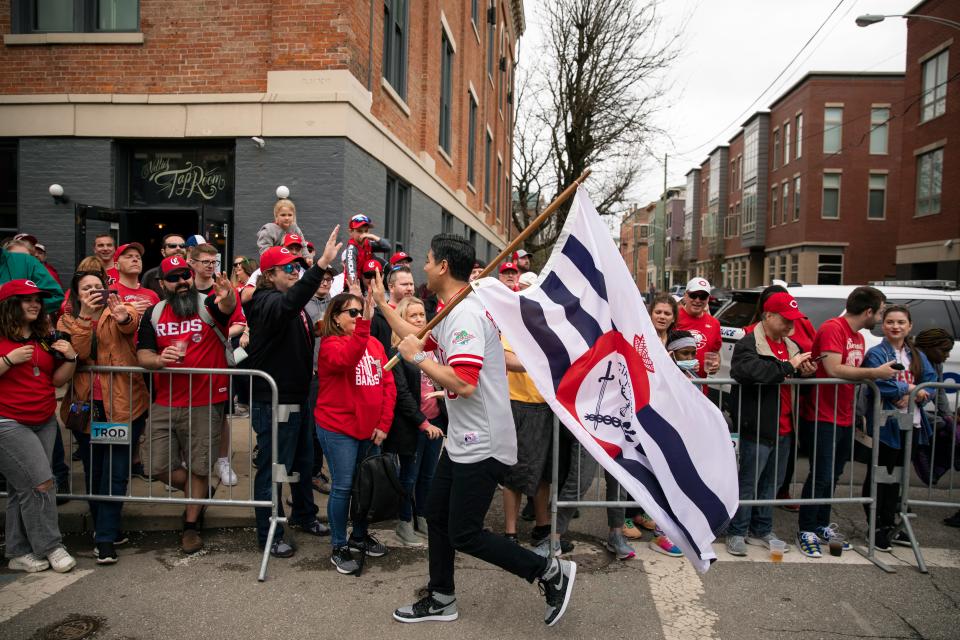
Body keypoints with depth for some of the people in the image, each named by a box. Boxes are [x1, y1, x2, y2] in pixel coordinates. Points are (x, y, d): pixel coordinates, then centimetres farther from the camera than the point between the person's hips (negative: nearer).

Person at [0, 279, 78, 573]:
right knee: (41, 483, -10)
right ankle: (50, 546, 5)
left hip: (44, 422, 6)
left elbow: (57, 380, 13)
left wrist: (70, 358, -4)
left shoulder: (43, 337, 12)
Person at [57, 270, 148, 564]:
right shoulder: (67, 321, 7)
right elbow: (78, 353, -11)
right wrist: (85, 316, -22)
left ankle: (105, 538, 3)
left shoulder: (120, 313, 0)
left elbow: (131, 324, -26)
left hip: (123, 404, -3)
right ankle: (105, 528, 30)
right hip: (86, 405, 3)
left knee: (115, 472, -4)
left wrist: (124, 317, -49)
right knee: (93, 471, 14)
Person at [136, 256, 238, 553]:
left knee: (198, 468, 7)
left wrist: (228, 296, -55)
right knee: (160, 467, 7)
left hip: (205, 403, -4)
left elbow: (227, 307, -30)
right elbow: (143, 355, 3)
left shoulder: (209, 304, -7)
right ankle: (199, 495, 36)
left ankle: (191, 524, 26)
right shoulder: (154, 314, 6)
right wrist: (159, 360, -20)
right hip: (165, 404, 4)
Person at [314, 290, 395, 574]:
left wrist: (383, 423, -2)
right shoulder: (331, 343, -9)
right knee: (343, 487, 1)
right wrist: (364, 325, -41)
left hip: (371, 430, 6)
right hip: (338, 429, -6)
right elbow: (345, 359, -34)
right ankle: (339, 548, 17)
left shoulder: (375, 345, 7)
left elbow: (388, 384, 6)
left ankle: (359, 536, 34)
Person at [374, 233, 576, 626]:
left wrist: (418, 359, -19)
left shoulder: (466, 314, -22)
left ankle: (551, 571, 12)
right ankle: (441, 599, 35)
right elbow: (420, 340, 27)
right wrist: (382, 303, 28)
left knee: (463, 535, -1)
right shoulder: (452, 312, 10)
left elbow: (464, 384, -32)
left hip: (482, 445, -10)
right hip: (461, 440, 10)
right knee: (436, 514, 18)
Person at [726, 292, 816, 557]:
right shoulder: (748, 344, -11)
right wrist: (788, 366, -25)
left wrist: (806, 372, 4)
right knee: (748, 483, 2)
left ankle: (762, 530, 29)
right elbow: (751, 371, -33)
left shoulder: (791, 345, 15)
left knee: (772, 483, 16)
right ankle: (737, 533, 14)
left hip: (784, 428, 8)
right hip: (757, 428, -8)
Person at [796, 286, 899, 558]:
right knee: (821, 476, -4)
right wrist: (875, 373, -17)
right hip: (822, 418, -9)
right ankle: (806, 531, 8)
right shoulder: (832, 329, -15)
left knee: (833, 475, 16)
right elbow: (834, 369, -24)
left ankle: (822, 525, 29)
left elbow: (852, 374, 16)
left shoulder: (859, 337, 14)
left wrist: (879, 373, 3)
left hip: (844, 418, 9)